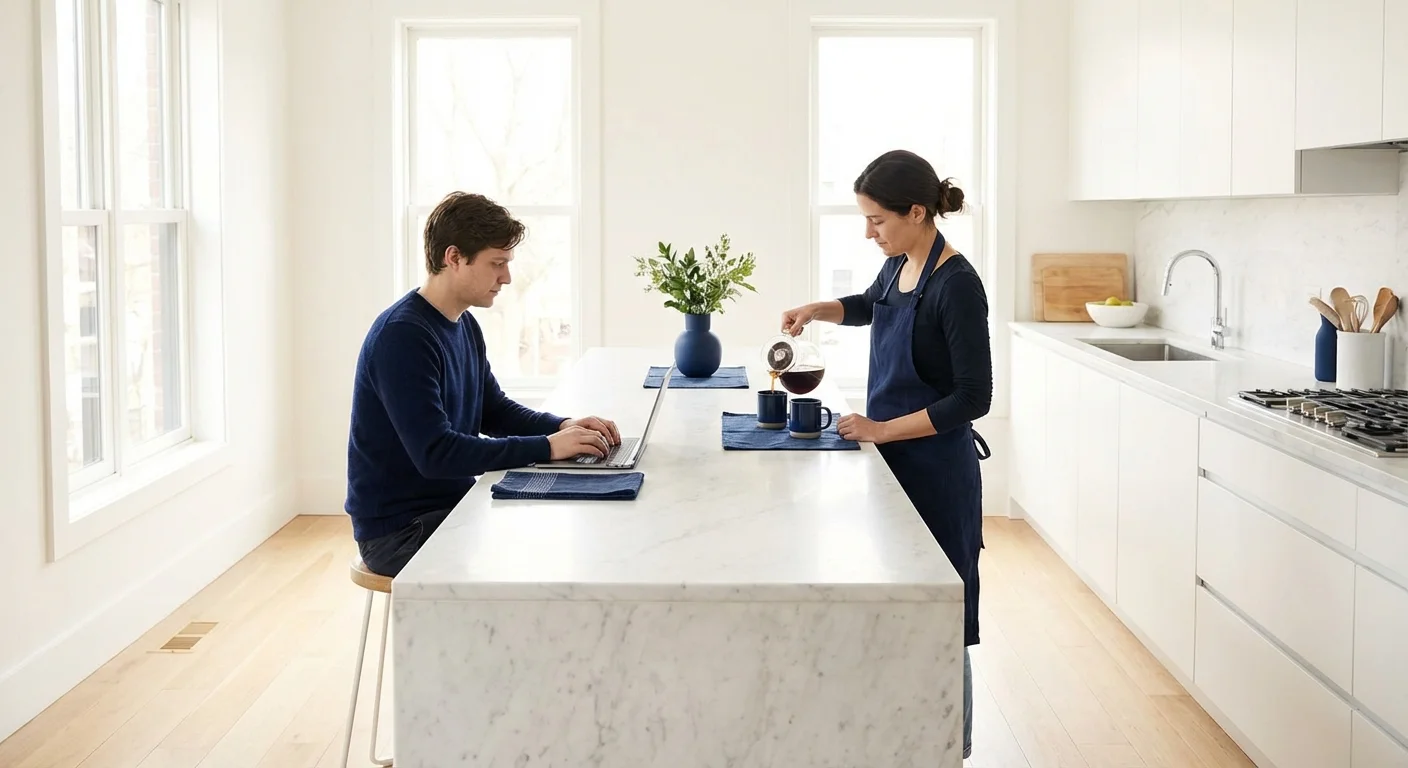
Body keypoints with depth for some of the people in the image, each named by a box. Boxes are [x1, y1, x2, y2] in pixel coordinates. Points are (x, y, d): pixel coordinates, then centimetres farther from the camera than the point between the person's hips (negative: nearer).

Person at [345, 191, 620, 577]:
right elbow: (435, 453, -28)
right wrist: (546, 447, -27)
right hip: (399, 529, -9)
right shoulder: (401, 336, -21)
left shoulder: (465, 326, 8)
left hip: (452, 504, 9)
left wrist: (563, 426, -2)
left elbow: (494, 411, 18)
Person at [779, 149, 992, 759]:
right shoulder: (899, 266, 5)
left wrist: (882, 429, -19)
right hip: (894, 462, 8)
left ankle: (951, 748, 16)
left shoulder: (956, 284, -19)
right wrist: (818, 311, 10)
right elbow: (871, 305, 29)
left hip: (936, 471, -8)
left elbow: (973, 398, -20)